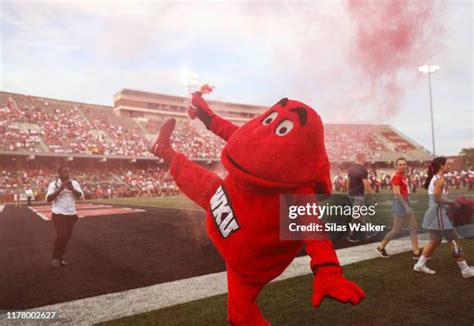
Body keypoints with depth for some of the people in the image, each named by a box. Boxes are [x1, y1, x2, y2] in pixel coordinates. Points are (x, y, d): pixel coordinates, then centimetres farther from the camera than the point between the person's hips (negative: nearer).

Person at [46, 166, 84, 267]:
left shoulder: (74, 183, 4)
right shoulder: (53, 184, -6)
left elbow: (80, 195, -6)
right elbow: (48, 199, -16)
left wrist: (72, 189, -23)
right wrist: (60, 189, -24)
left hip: (71, 214, 4)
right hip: (58, 214, -4)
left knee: (67, 236, 9)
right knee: (62, 235, -14)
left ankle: (60, 258, 24)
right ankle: (55, 258, 8)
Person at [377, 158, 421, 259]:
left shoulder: (404, 176, 11)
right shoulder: (397, 177, -17)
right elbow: (397, 194, -22)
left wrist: (407, 206, 18)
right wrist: (406, 207, -24)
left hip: (406, 203, 9)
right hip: (400, 204, -9)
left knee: (414, 227, 9)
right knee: (397, 230, -1)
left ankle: (416, 252, 16)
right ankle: (381, 247, 15)